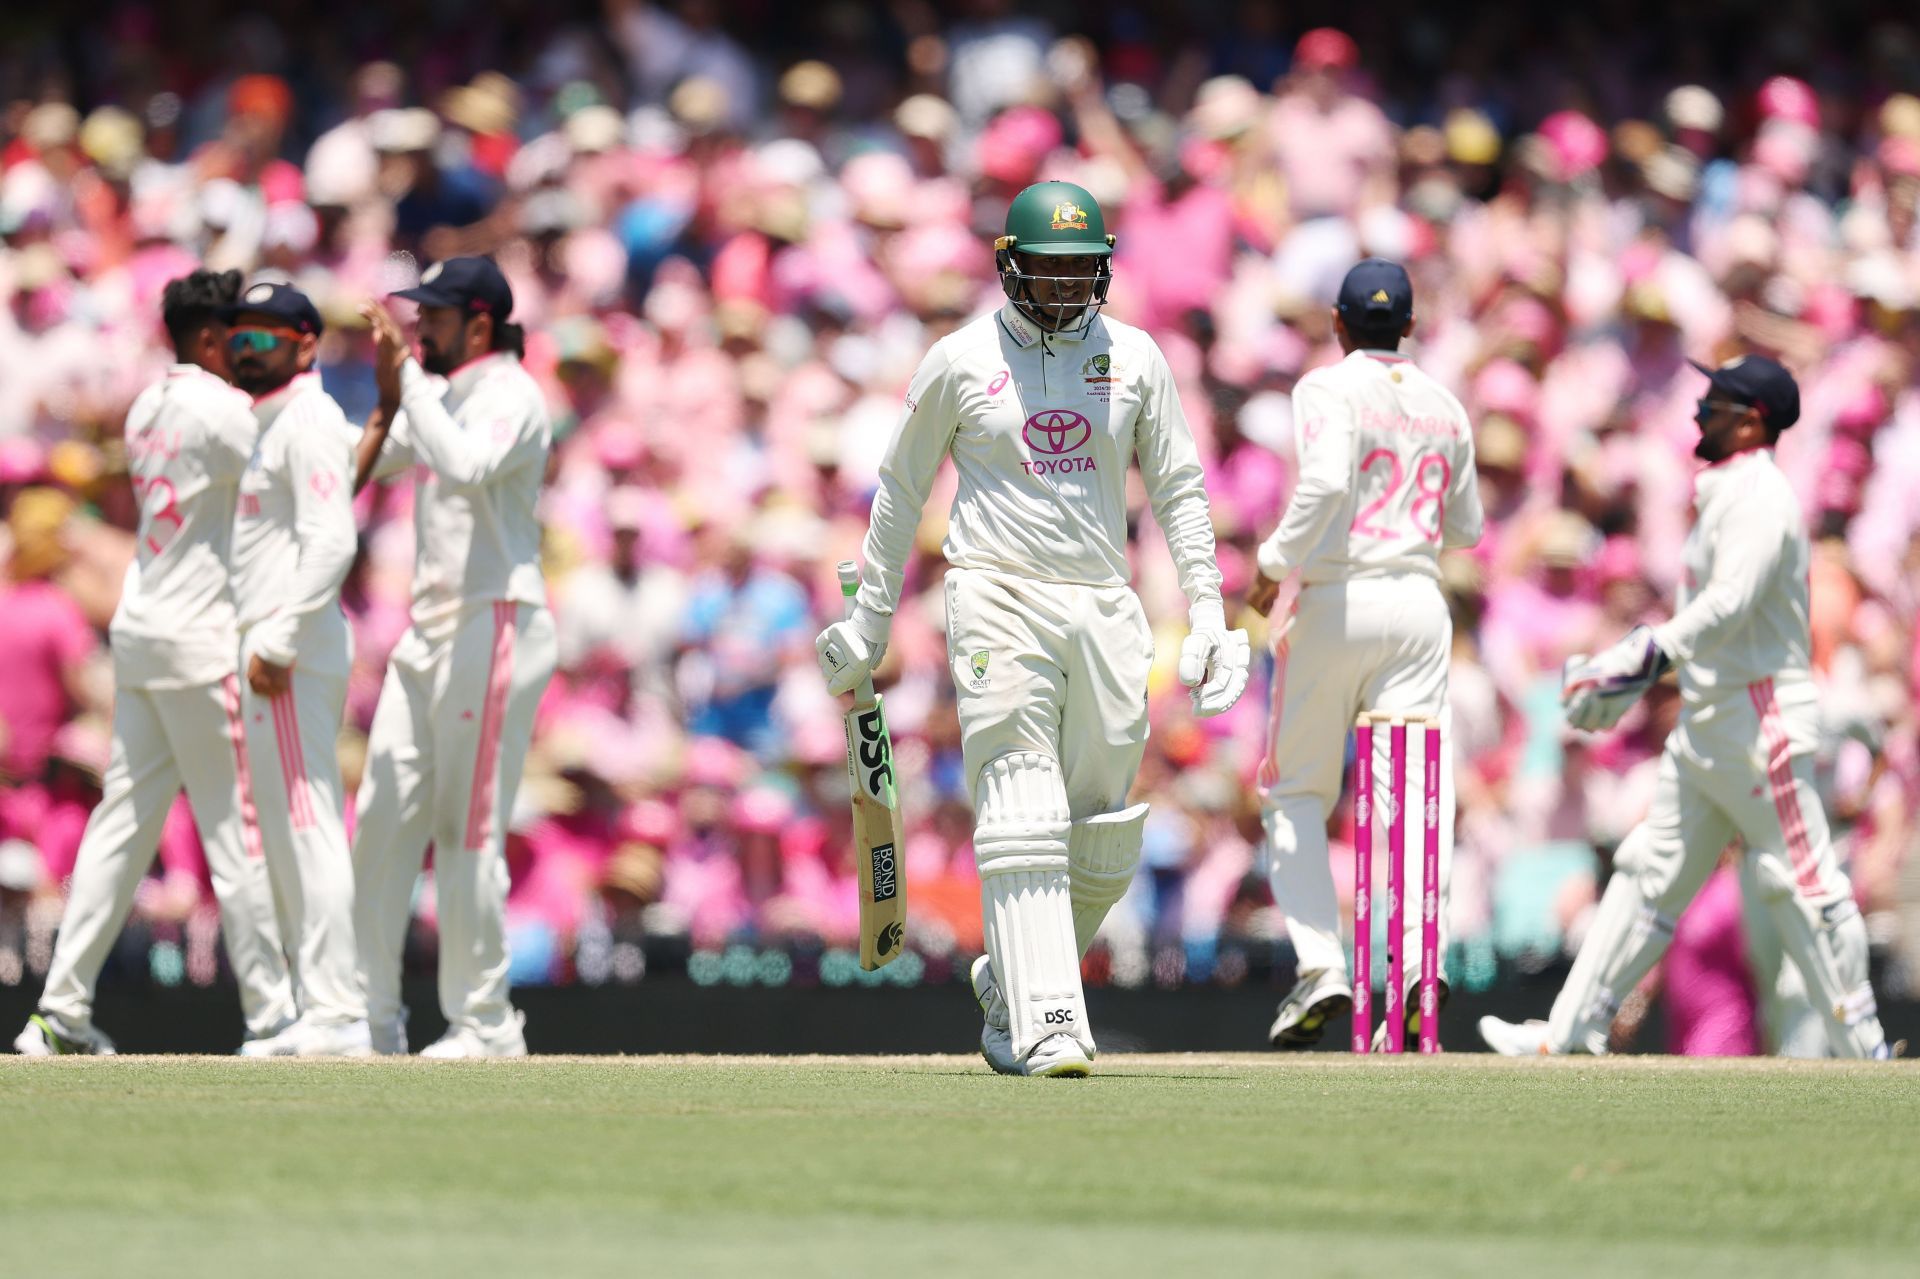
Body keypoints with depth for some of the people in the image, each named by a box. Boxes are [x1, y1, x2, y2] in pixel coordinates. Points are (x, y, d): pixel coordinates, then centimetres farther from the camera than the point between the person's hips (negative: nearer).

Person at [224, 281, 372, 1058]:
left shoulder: (309, 421, -9)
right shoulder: (268, 426, 21)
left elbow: (332, 542, -19)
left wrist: (279, 642, -23)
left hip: (294, 655, -11)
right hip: (267, 653, 11)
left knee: (307, 826, -13)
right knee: (286, 833, 10)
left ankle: (337, 1015, -17)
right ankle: (322, 1012, 12)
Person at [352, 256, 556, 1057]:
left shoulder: (510, 397, -10)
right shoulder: (438, 395, 16)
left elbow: (468, 468, -30)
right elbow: (357, 465, 19)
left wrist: (406, 377, -24)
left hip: (493, 630, -9)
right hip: (429, 632, 9)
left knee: (469, 834, -7)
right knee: (384, 819, 5)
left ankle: (485, 1023, 0)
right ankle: (373, 1014, 8)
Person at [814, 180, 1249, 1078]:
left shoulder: (1135, 358, 9)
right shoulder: (960, 361, 2)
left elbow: (1178, 488, 13)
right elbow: (901, 489, 11)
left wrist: (1206, 608, 3)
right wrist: (869, 619, 13)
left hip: (1104, 612, 4)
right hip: (999, 600, -4)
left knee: (1103, 841, 4)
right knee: (1023, 819, -15)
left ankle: (1008, 991, 25)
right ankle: (1046, 1026, -19)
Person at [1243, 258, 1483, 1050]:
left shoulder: (1330, 389, -4)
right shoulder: (1443, 406, 14)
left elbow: (1325, 484, -21)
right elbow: (1466, 526, 20)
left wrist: (1274, 563, -11)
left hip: (1338, 599, -4)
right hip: (1420, 605, 4)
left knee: (1296, 794, 7)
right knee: (1413, 791, -3)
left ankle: (1322, 965, -8)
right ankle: (1420, 954, -24)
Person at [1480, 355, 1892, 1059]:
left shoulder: (1759, 498, -14)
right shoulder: (1724, 494, 17)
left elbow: (1730, 604, -27)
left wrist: (1644, 659, -31)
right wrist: (1625, 664, 16)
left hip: (1762, 721, -10)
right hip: (1707, 728, 10)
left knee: (1801, 883, -6)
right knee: (1651, 870, 9)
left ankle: (1864, 1054, -1)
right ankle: (1572, 1034, 10)